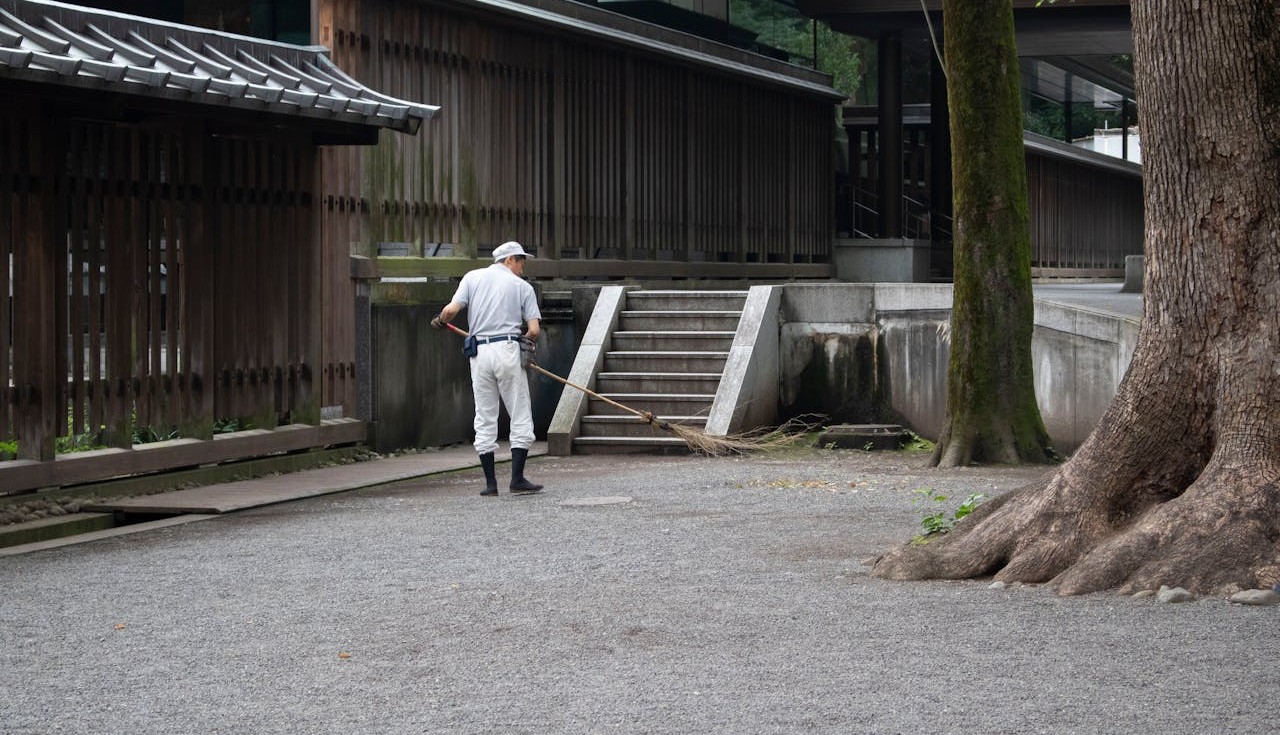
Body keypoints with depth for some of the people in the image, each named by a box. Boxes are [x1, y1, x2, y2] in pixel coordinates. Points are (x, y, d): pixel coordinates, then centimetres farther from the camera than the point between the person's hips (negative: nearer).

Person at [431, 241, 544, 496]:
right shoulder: (522, 286, 6)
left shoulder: (473, 277, 10)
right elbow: (534, 330, 0)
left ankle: (490, 483, 7)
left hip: (479, 352, 3)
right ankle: (517, 480, -1)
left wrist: (440, 322, 18)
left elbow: (451, 309, -3)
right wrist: (526, 341, 20)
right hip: (507, 350, -2)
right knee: (520, 417, 4)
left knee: (485, 418, 8)